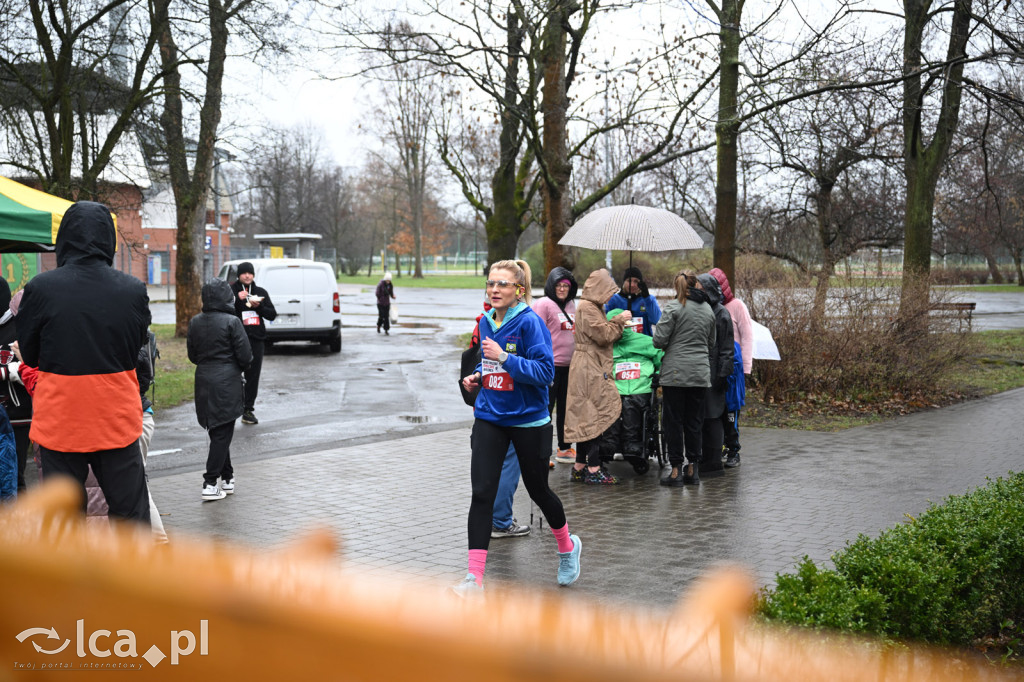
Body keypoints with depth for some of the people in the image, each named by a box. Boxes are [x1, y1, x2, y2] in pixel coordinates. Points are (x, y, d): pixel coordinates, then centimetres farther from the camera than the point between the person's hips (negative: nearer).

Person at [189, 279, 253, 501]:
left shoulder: (195, 322, 3)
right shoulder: (231, 322, -13)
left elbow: (192, 355, 9)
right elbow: (245, 356, -12)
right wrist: (240, 368, 9)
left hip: (203, 381, 5)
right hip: (227, 383, -5)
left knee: (217, 432, 16)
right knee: (222, 434, 0)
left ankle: (227, 478, 23)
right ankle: (210, 484, -2)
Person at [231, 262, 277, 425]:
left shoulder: (260, 292, 13)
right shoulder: (231, 291, 3)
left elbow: (272, 315, 10)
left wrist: (259, 306, -7)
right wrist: (237, 299, -18)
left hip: (256, 339, 4)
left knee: (253, 376, 4)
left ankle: (248, 410, 10)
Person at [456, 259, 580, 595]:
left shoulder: (530, 322, -14)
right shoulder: (486, 322, 6)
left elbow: (545, 372, -21)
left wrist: (504, 357, -28)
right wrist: (478, 375, 5)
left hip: (529, 421, -5)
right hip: (490, 419, 5)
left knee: (538, 490, 12)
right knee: (481, 493, -8)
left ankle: (567, 547, 41)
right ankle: (474, 577, -8)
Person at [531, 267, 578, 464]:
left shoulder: (571, 305, 14)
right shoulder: (544, 304, -10)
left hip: (569, 366, 8)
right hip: (551, 365, -8)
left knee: (566, 408, 15)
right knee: (545, 408, -4)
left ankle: (565, 449, 26)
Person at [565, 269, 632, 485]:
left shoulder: (593, 307, 20)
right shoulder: (586, 308, -13)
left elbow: (604, 336, 24)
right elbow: (603, 335, -16)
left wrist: (618, 323, 12)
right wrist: (619, 320, -4)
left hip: (593, 369, 11)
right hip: (589, 369, -11)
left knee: (586, 419, 10)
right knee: (595, 416, -9)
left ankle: (580, 467, 14)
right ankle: (593, 470, -8)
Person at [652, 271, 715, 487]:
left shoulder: (674, 308, -8)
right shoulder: (708, 310, 10)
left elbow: (659, 340, -10)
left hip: (676, 372, -5)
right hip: (700, 372, 5)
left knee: (674, 421, 1)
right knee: (694, 421, 11)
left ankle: (676, 470, 0)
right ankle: (693, 469, 13)